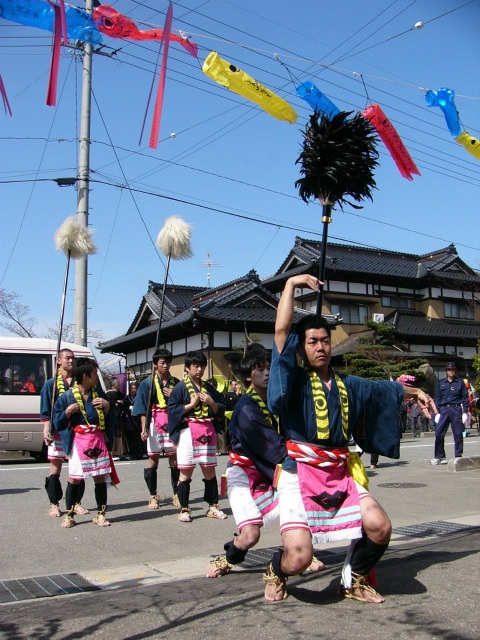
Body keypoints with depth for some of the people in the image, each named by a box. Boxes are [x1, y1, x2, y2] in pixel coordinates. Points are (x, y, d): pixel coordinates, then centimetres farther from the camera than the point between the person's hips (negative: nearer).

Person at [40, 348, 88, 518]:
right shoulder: (51, 384, 4)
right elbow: (46, 411, -1)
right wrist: (46, 430, -12)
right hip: (58, 431, -2)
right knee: (56, 467, 3)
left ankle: (76, 503, 15)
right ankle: (54, 504, 11)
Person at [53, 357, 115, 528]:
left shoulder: (99, 393, 8)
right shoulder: (67, 396, -3)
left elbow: (108, 419, 14)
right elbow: (57, 421, -2)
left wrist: (107, 407, -3)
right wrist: (68, 411, -16)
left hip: (98, 439, 3)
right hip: (78, 440, -3)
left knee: (100, 477, 4)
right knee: (74, 478, -2)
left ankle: (100, 514, 15)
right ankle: (69, 515, 12)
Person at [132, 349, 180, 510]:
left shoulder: (176, 383, 9)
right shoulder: (148, 383, 4)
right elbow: (142, 408, 0)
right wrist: (144, 427, -9)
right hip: (154, 423, -2)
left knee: (174, 459, 2)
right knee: (153, 458, 1)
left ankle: (176, 495, 11)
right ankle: (153, 496, 10)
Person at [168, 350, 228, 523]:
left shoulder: (209, 388, 13)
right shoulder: (180, 388, 0)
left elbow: (221, 410, 14)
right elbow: (172, 409, -8)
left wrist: (211, 403, -5)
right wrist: (192, 404, -13)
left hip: (208, 432, 4)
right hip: (188, 432, -4)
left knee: (210, 471, 8)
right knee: (186, 472, -1)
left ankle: (213, 507, 18)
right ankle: (184, 509, 8)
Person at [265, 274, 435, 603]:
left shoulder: (347, 385, 13)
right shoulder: (295, 379, -4)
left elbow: (382, 389, 32)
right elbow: (282, 330, -15)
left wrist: (415, 392, 43)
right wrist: (292, 284, -10)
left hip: (341, 474, 6)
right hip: (300, 474, -5)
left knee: (380, 528, -12)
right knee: (298, 557, -19)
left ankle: (354, 581, 20)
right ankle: (276, 573, 21)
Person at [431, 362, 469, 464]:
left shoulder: (460, 382, 7)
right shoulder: (441, 383, 12)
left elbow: (465, 398, 7)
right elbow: (437, 398, 13)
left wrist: (465, 412, -1)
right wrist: (437, 412, 5)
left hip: (456, 409, -2)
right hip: (444, 410, 2)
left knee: (458, 434, -1)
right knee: (438, 433, -4)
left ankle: (458, 456, 9)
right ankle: (440, 457, 5)